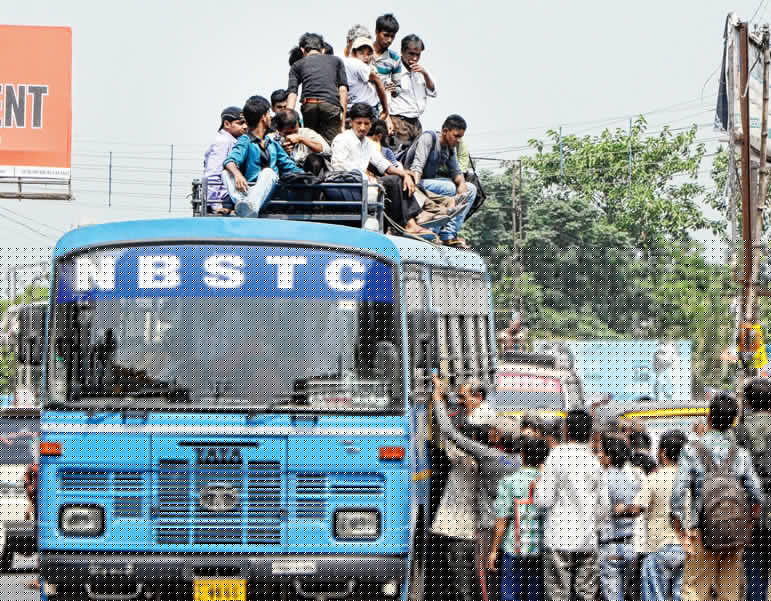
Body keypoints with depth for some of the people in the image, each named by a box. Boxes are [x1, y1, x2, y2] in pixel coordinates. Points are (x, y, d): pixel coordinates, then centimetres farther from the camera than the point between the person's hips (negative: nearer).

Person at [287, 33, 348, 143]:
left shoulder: (297, 65, 24)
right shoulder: (336, 60, 26)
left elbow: (292, 94, 10)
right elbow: (343, 90, 14)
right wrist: (343, 120, 10)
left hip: (309, 105, 1)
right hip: (331, 104, -1)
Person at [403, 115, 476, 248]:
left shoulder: (449, 148, 9)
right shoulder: (428, 138, -16)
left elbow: (455, 171, 10)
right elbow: (417, 166, -27)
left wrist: (462, 183, -14)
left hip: (430, 181, 9)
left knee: (470, 189, 3)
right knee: (449, 188, -31)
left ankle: (450, 234, -9)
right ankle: (445, 235, -24)